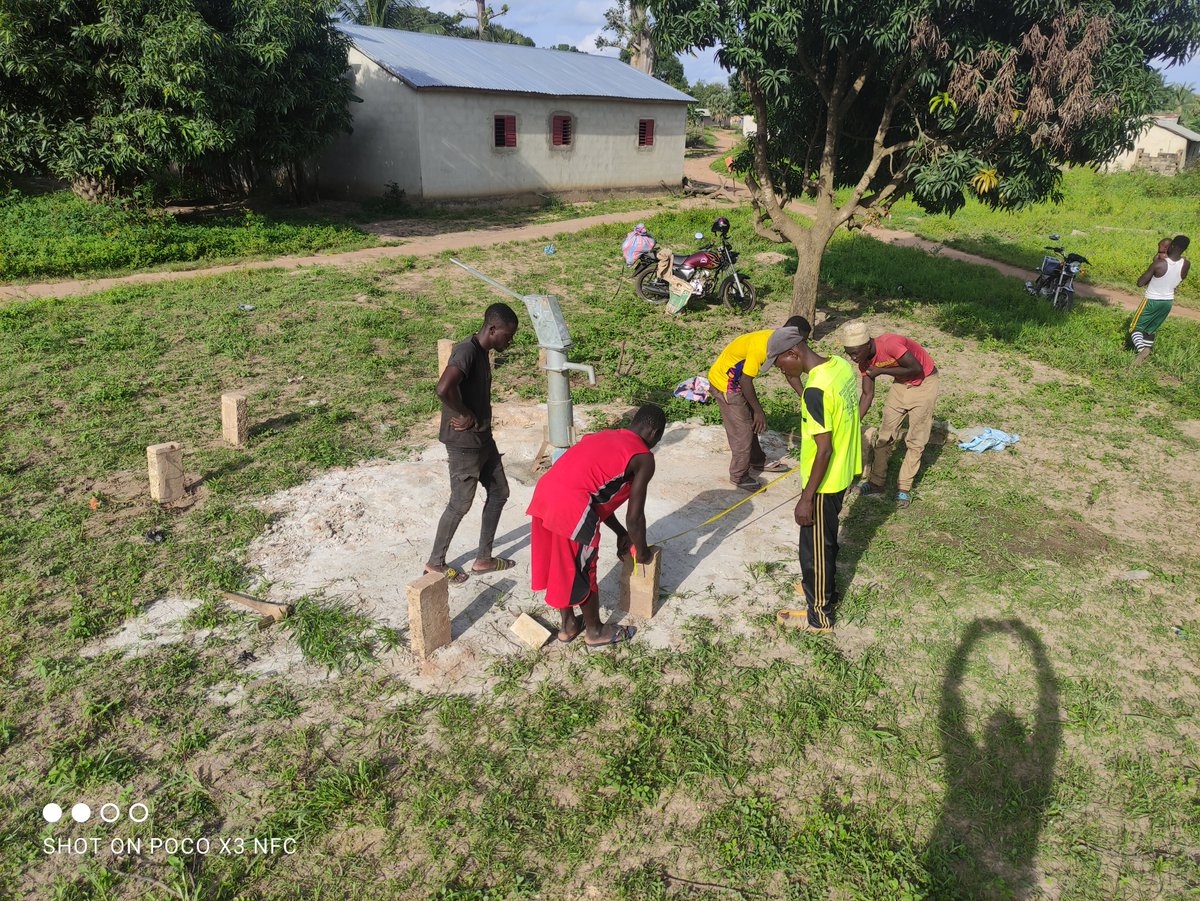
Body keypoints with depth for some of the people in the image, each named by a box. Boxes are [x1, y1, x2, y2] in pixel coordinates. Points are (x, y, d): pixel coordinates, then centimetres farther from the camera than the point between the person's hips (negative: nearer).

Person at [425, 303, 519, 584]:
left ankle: (483, 558, 26)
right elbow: (444, 388, -38)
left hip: (483, 439, 10)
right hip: (464, 444, -10)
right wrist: (467, 416, -23)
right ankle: (435, 562, 21)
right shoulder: (467, 351, -22)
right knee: (461, 503, 2)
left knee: (499, 492, 15)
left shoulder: (481, 352, 8)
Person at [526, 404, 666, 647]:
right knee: (582, 571, 13)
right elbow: (634, 517, 3)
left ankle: (568, 625, 41)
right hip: (570, 506, -8)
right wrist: (641, 550, 21)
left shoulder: (604, 437, 26)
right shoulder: (644, 458, 3)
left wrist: (621, 533, 38)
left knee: (559, 565, 23)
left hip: (544, 493, 8)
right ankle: (595, 632, 34)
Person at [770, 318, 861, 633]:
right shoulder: (841, 364, -2)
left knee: (815, 548, 9)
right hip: (845, 471, 9)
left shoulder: (815, 391, -30)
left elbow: (824, 450, -26)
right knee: (826, 539, 27)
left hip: (825, 480, -9)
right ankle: (826, 589, 47)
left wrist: (806, 497, -19)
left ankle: (819, 615, 26)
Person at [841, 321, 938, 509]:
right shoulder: (865, 362, -11)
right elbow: (867, 395, -4)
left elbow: (916, 369, -28)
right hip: (901, 383, 7)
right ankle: (876, 481, 16)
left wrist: (882, 370, -26)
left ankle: (904, 488, 7)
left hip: (924, 383, -6)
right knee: (886, 434, 7)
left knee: (915, 440, -1)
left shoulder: (890, 344, -34)